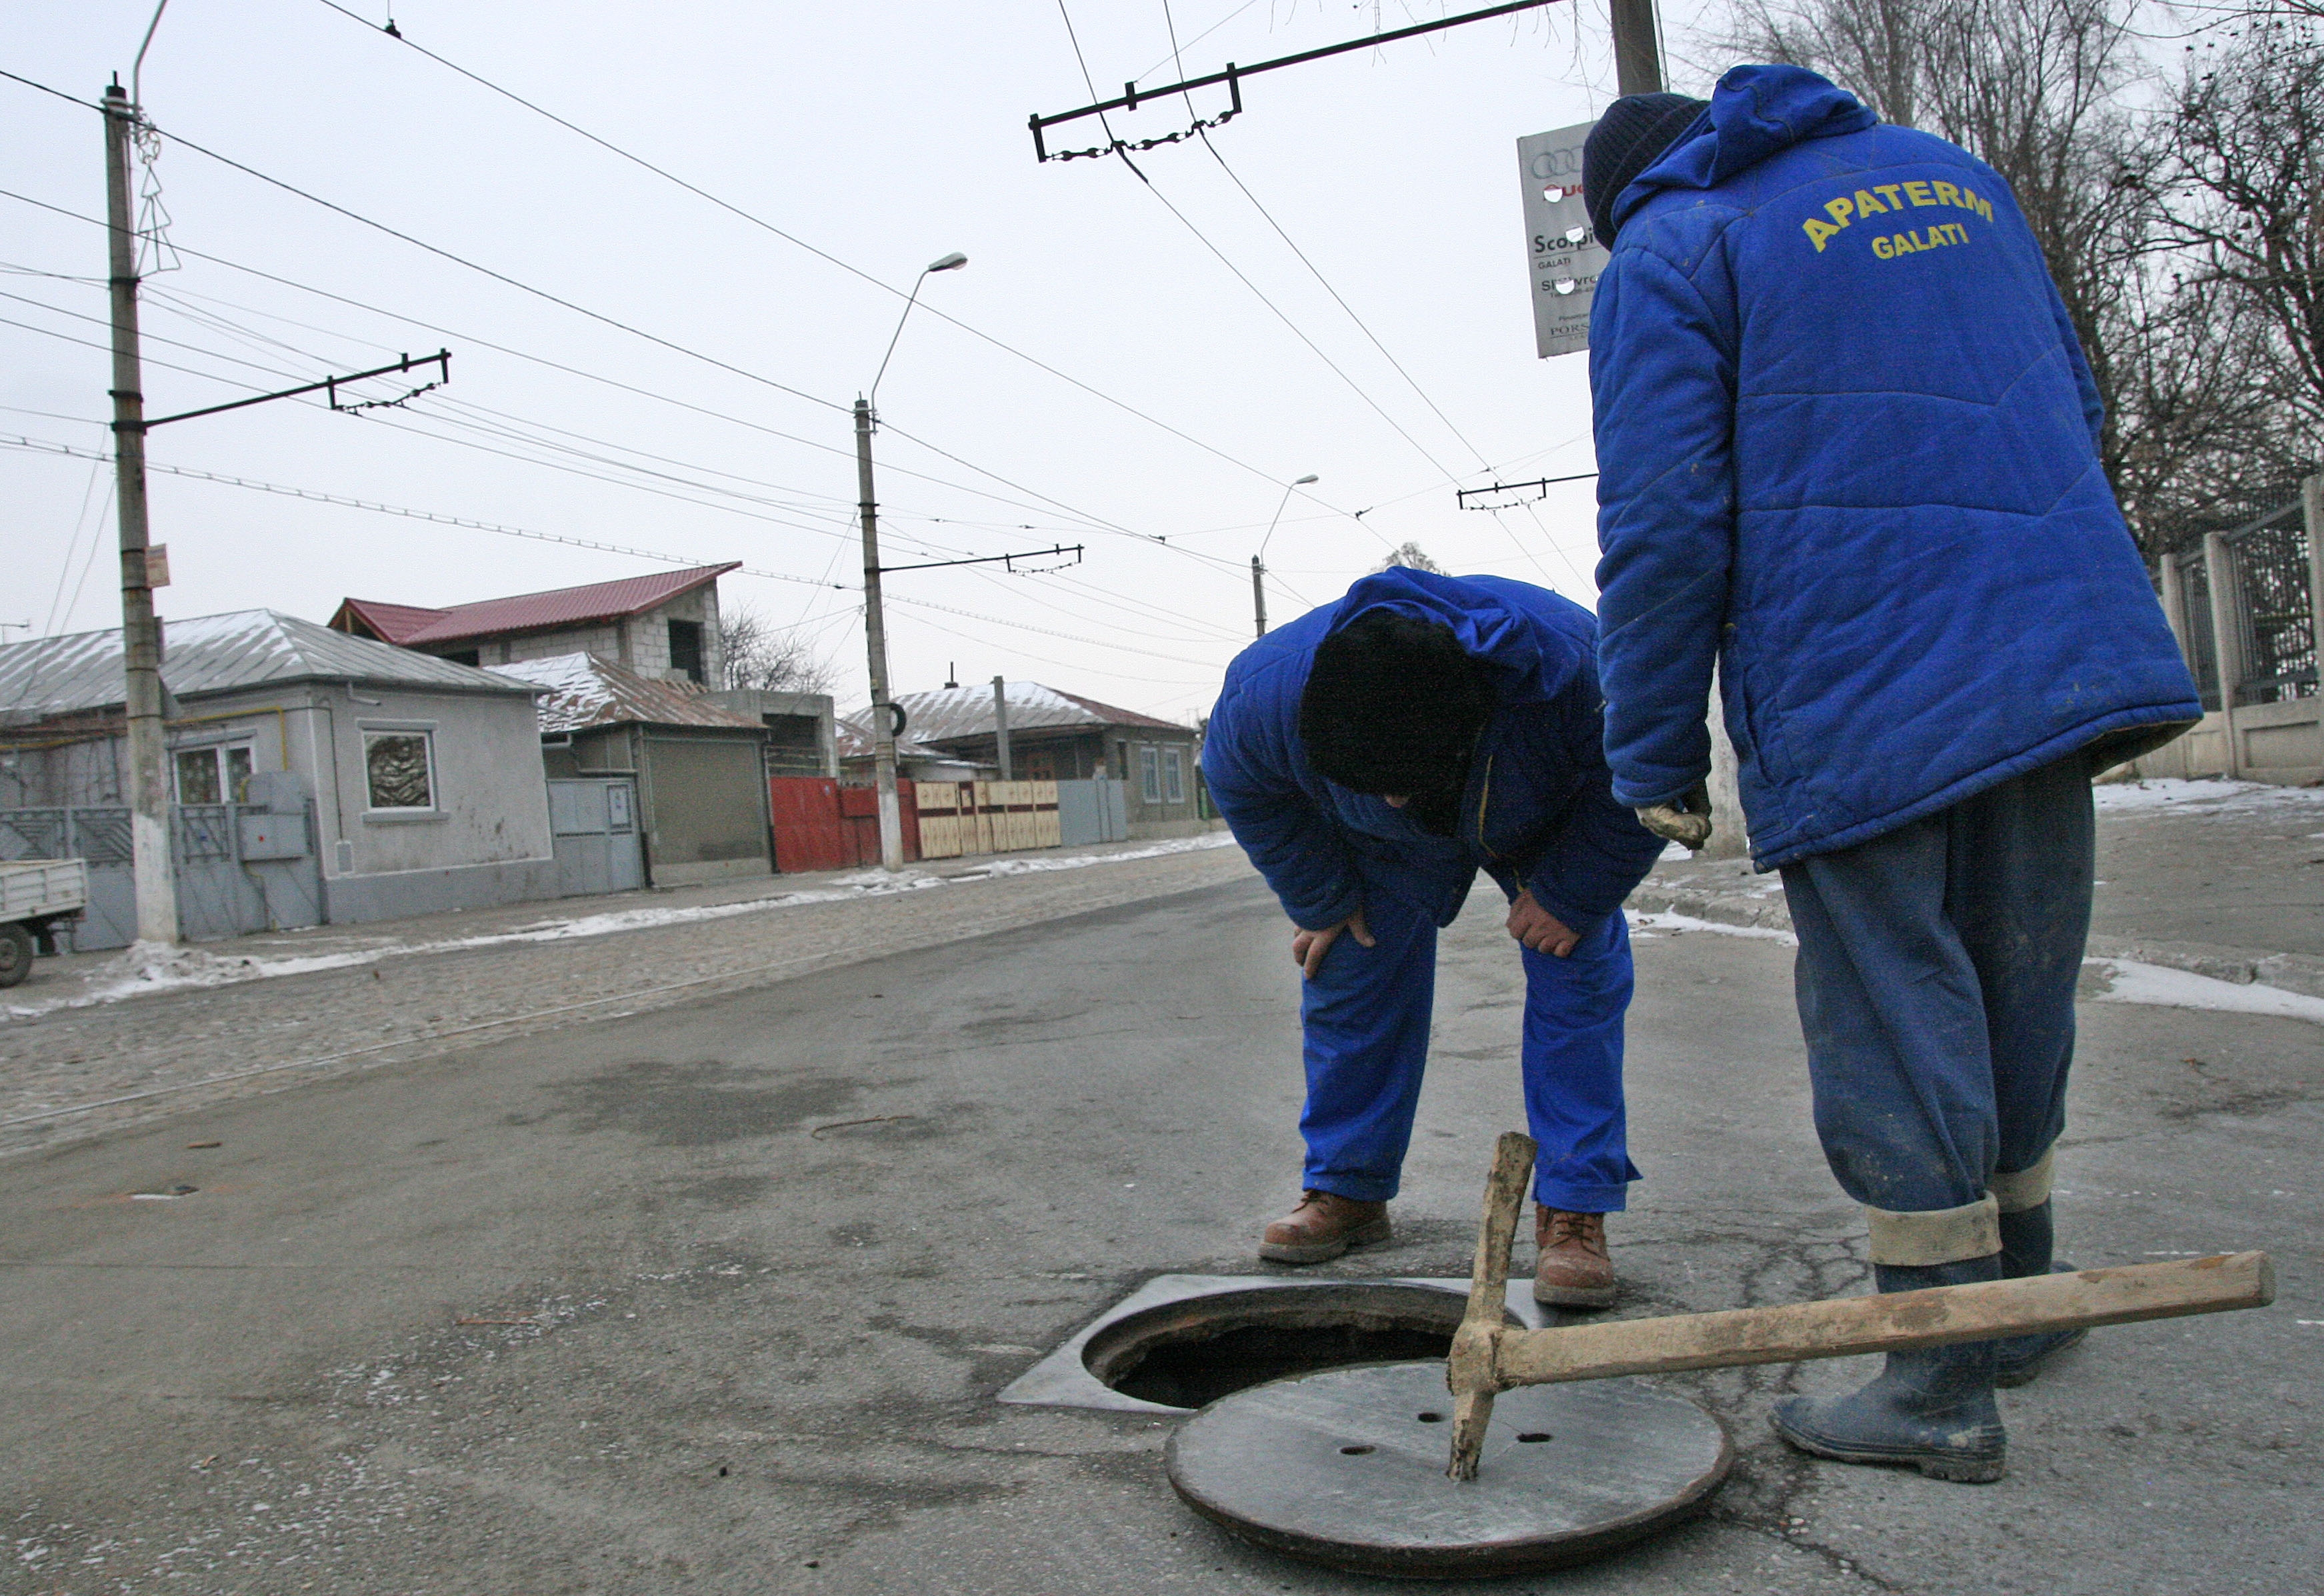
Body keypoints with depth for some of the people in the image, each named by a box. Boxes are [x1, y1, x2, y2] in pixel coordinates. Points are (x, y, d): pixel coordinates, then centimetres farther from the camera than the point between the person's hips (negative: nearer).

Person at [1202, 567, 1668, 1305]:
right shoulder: (1267, 689, -39)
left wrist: (1569, 895, -23)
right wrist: (1320, 901, -9)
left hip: (1550, 829, -1)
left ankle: (1574, 1212, -4)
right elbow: (1242, 788, -13)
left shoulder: (1575, 668, -45)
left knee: (1578, 982, -13)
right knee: (1348, 981, 0)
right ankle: (1348, 1190, 17)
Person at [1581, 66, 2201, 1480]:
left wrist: (1658, 761, -4)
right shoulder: (1952, 171, 21)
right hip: (2057, 653, 7)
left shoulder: (1668, 255, 1)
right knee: (2019, 991, 16)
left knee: (1893, 1012, 0)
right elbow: (2076, 401, 25)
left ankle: (1947, 1387, 6)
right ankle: (2017, 1298, 32)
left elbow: (1663, 527, -9)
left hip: (1857, 696, -7)